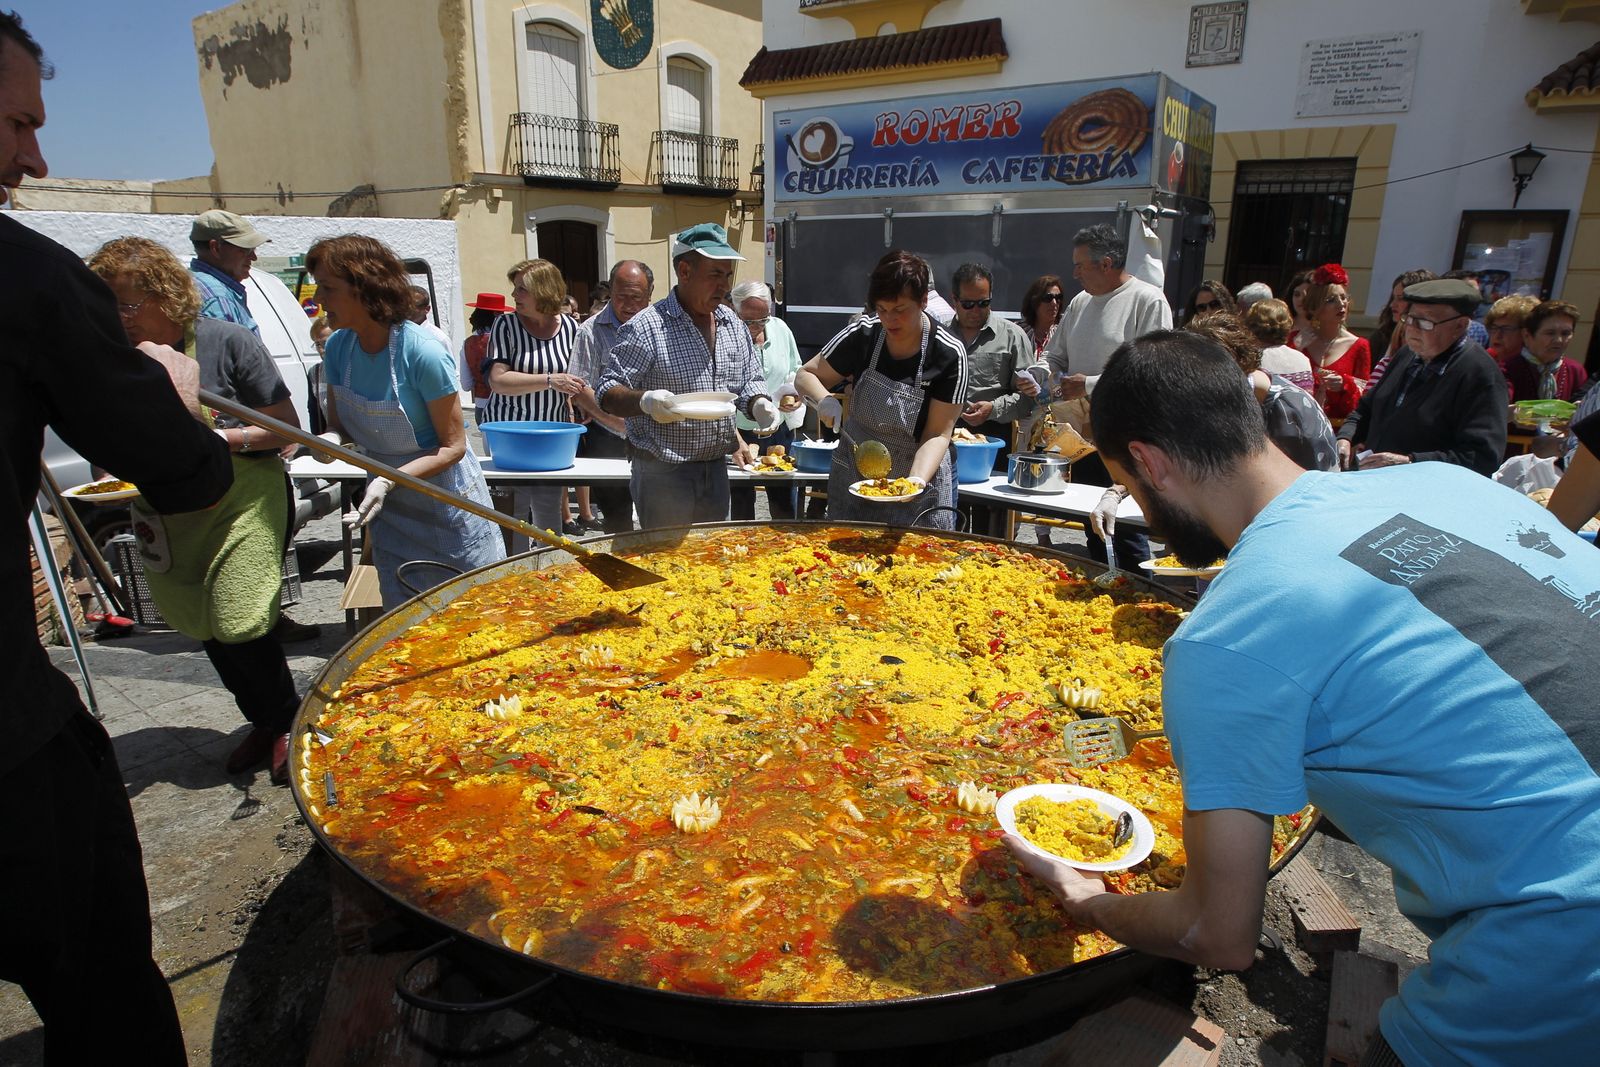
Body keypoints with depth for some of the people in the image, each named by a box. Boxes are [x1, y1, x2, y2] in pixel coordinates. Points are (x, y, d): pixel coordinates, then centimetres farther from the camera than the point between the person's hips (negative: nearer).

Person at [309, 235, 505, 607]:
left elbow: (453, 446, -19)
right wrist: (331, 438, -16)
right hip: (390, 510, 6)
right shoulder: (338, 347, -5)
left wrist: (390, 480, -30)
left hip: (448, 504, -6)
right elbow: (339, 423, 7)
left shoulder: (423, 352, -25)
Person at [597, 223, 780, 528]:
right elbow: (607, 394, -13)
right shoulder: (646, 327, -12)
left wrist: (759, 405, -7)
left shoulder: (733, 324, 7)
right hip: (663, 472, -6)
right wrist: (646, 401, -33)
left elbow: (750, 381, 16)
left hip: (716, 469, 6)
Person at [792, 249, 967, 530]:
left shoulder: (949, 354, -15)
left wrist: (917, 480, -33)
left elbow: (938, 433, -15)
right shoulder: (861, 335, -9)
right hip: (852, 477, 3)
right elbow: (806, 376, 1)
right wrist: (824, 399, -21)